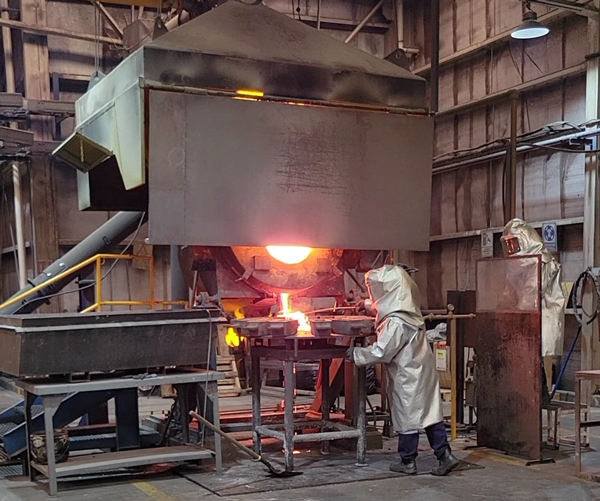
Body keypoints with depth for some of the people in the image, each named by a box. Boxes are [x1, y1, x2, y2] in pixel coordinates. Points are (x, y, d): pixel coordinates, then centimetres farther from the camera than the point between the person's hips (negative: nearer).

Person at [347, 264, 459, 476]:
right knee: (430, 412, 10)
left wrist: (356, 354, -5)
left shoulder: (395, 323, -22)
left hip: (407, 376, -8)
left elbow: (380, 352, -19)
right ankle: (444, 454, 9)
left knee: (407, 415, 3)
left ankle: (407, 462, 14)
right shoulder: (409, 313, 4)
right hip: (422, 371, 8)